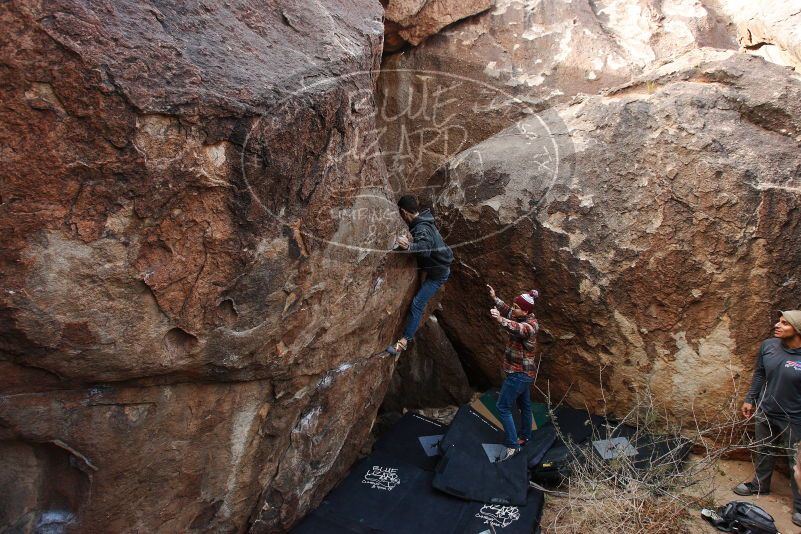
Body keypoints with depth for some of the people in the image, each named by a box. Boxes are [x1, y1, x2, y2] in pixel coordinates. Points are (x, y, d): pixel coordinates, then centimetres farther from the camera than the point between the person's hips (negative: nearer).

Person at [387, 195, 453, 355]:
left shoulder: (422, 229, -30)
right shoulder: (423, 220, 1)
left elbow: (424, 248, -52)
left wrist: (409, 246, -69)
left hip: (438, 272, -10)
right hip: (440, 264, 10)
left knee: (417, 304, -13)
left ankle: (404, 341, -14)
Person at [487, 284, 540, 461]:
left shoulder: (531, 325, -25)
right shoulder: (523, 318, 3)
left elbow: (518, 329, -49)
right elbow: (508, 311, 25)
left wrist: (500, 320, -67)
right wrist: (495, 298, 19)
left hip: (519, 373, -10)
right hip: (522, 372, 10)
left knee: (503, 407, -6)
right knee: (524, 404, 23)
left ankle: (512, 445, -2)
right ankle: (524, 436, 39)